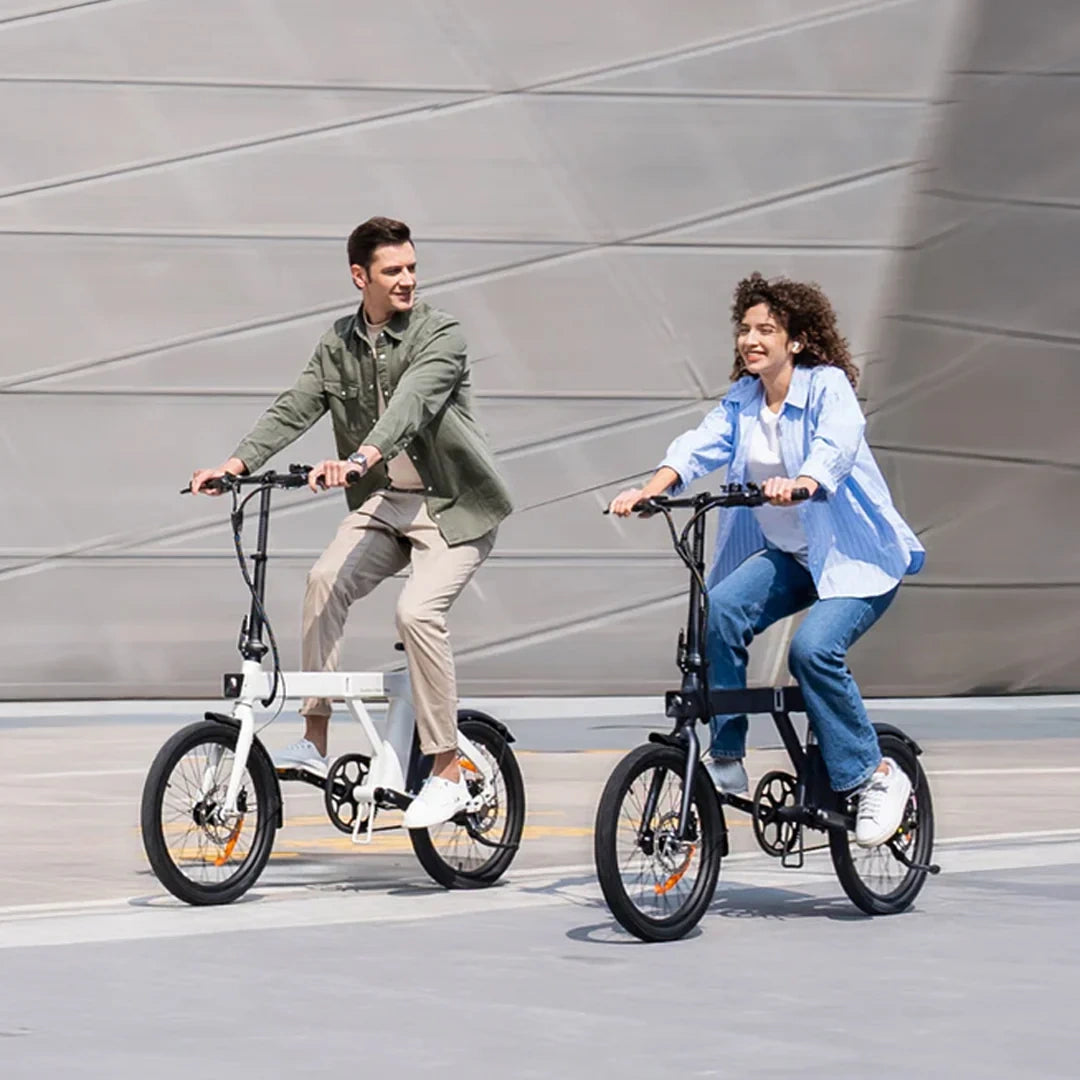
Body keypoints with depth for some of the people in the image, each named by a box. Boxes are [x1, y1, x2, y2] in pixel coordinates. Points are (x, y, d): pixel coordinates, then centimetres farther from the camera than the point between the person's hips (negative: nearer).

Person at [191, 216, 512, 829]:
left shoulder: (441, 335, -11)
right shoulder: (339, 345, 8)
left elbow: (410, 403, -28)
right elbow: (294, 409, 1)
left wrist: (359, 459, -44)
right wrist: (238, 462, -16)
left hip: (452, 507, -5)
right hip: (382, 503, 5)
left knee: (418, 610, -25)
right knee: (326, 579, -21)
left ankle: (448, 774, -15)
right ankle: (315, 742, -16)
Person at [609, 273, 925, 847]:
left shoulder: (828, 385, -11)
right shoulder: (742, 400, 6)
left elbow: (836, 444, -31)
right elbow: (701, 443, -9)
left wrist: (799, 483, -52)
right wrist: (651, 489, -28)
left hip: (857, 556, -5)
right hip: (785, 554, 6)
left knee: (812, 648, -28)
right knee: (720, 608, -22)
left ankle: (875, 775, -10)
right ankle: (725, 757, -13)